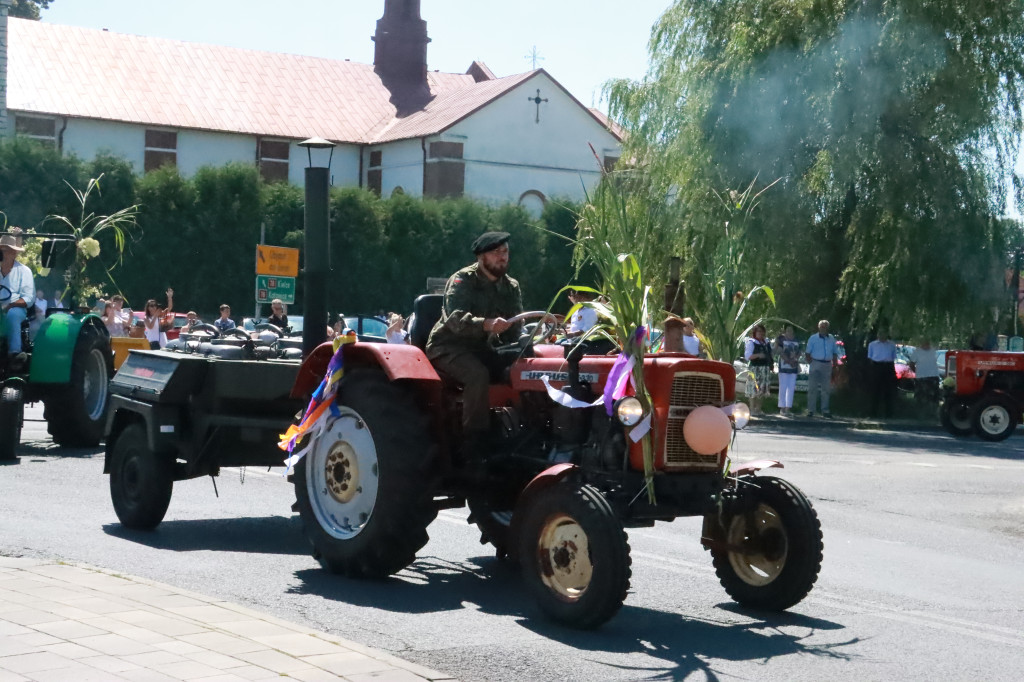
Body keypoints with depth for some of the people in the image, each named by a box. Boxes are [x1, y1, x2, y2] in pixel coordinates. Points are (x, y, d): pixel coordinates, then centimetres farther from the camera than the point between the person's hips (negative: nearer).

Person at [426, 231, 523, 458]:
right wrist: (486, 324, -50)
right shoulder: (463, 281, -14)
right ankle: (474, 444, -29)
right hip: (448, 345, -6)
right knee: (478, 374, -35)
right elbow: (456, 319, -31)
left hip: (478, 346, 6)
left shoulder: (511, 288, 6)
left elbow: (514, 332, 3)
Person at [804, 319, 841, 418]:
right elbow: (807, 353, 3)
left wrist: (835, 364, 5)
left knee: (826, 389, 7)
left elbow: (835, 353, 15)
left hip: (827, 365, 3)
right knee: (813, 388, -3)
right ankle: (811, 410, -1)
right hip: (816, 364, -3)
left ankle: (825, 411, 12)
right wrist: (811, 362, -7)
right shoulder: (813, 338, 2)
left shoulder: (832, 339, 11)